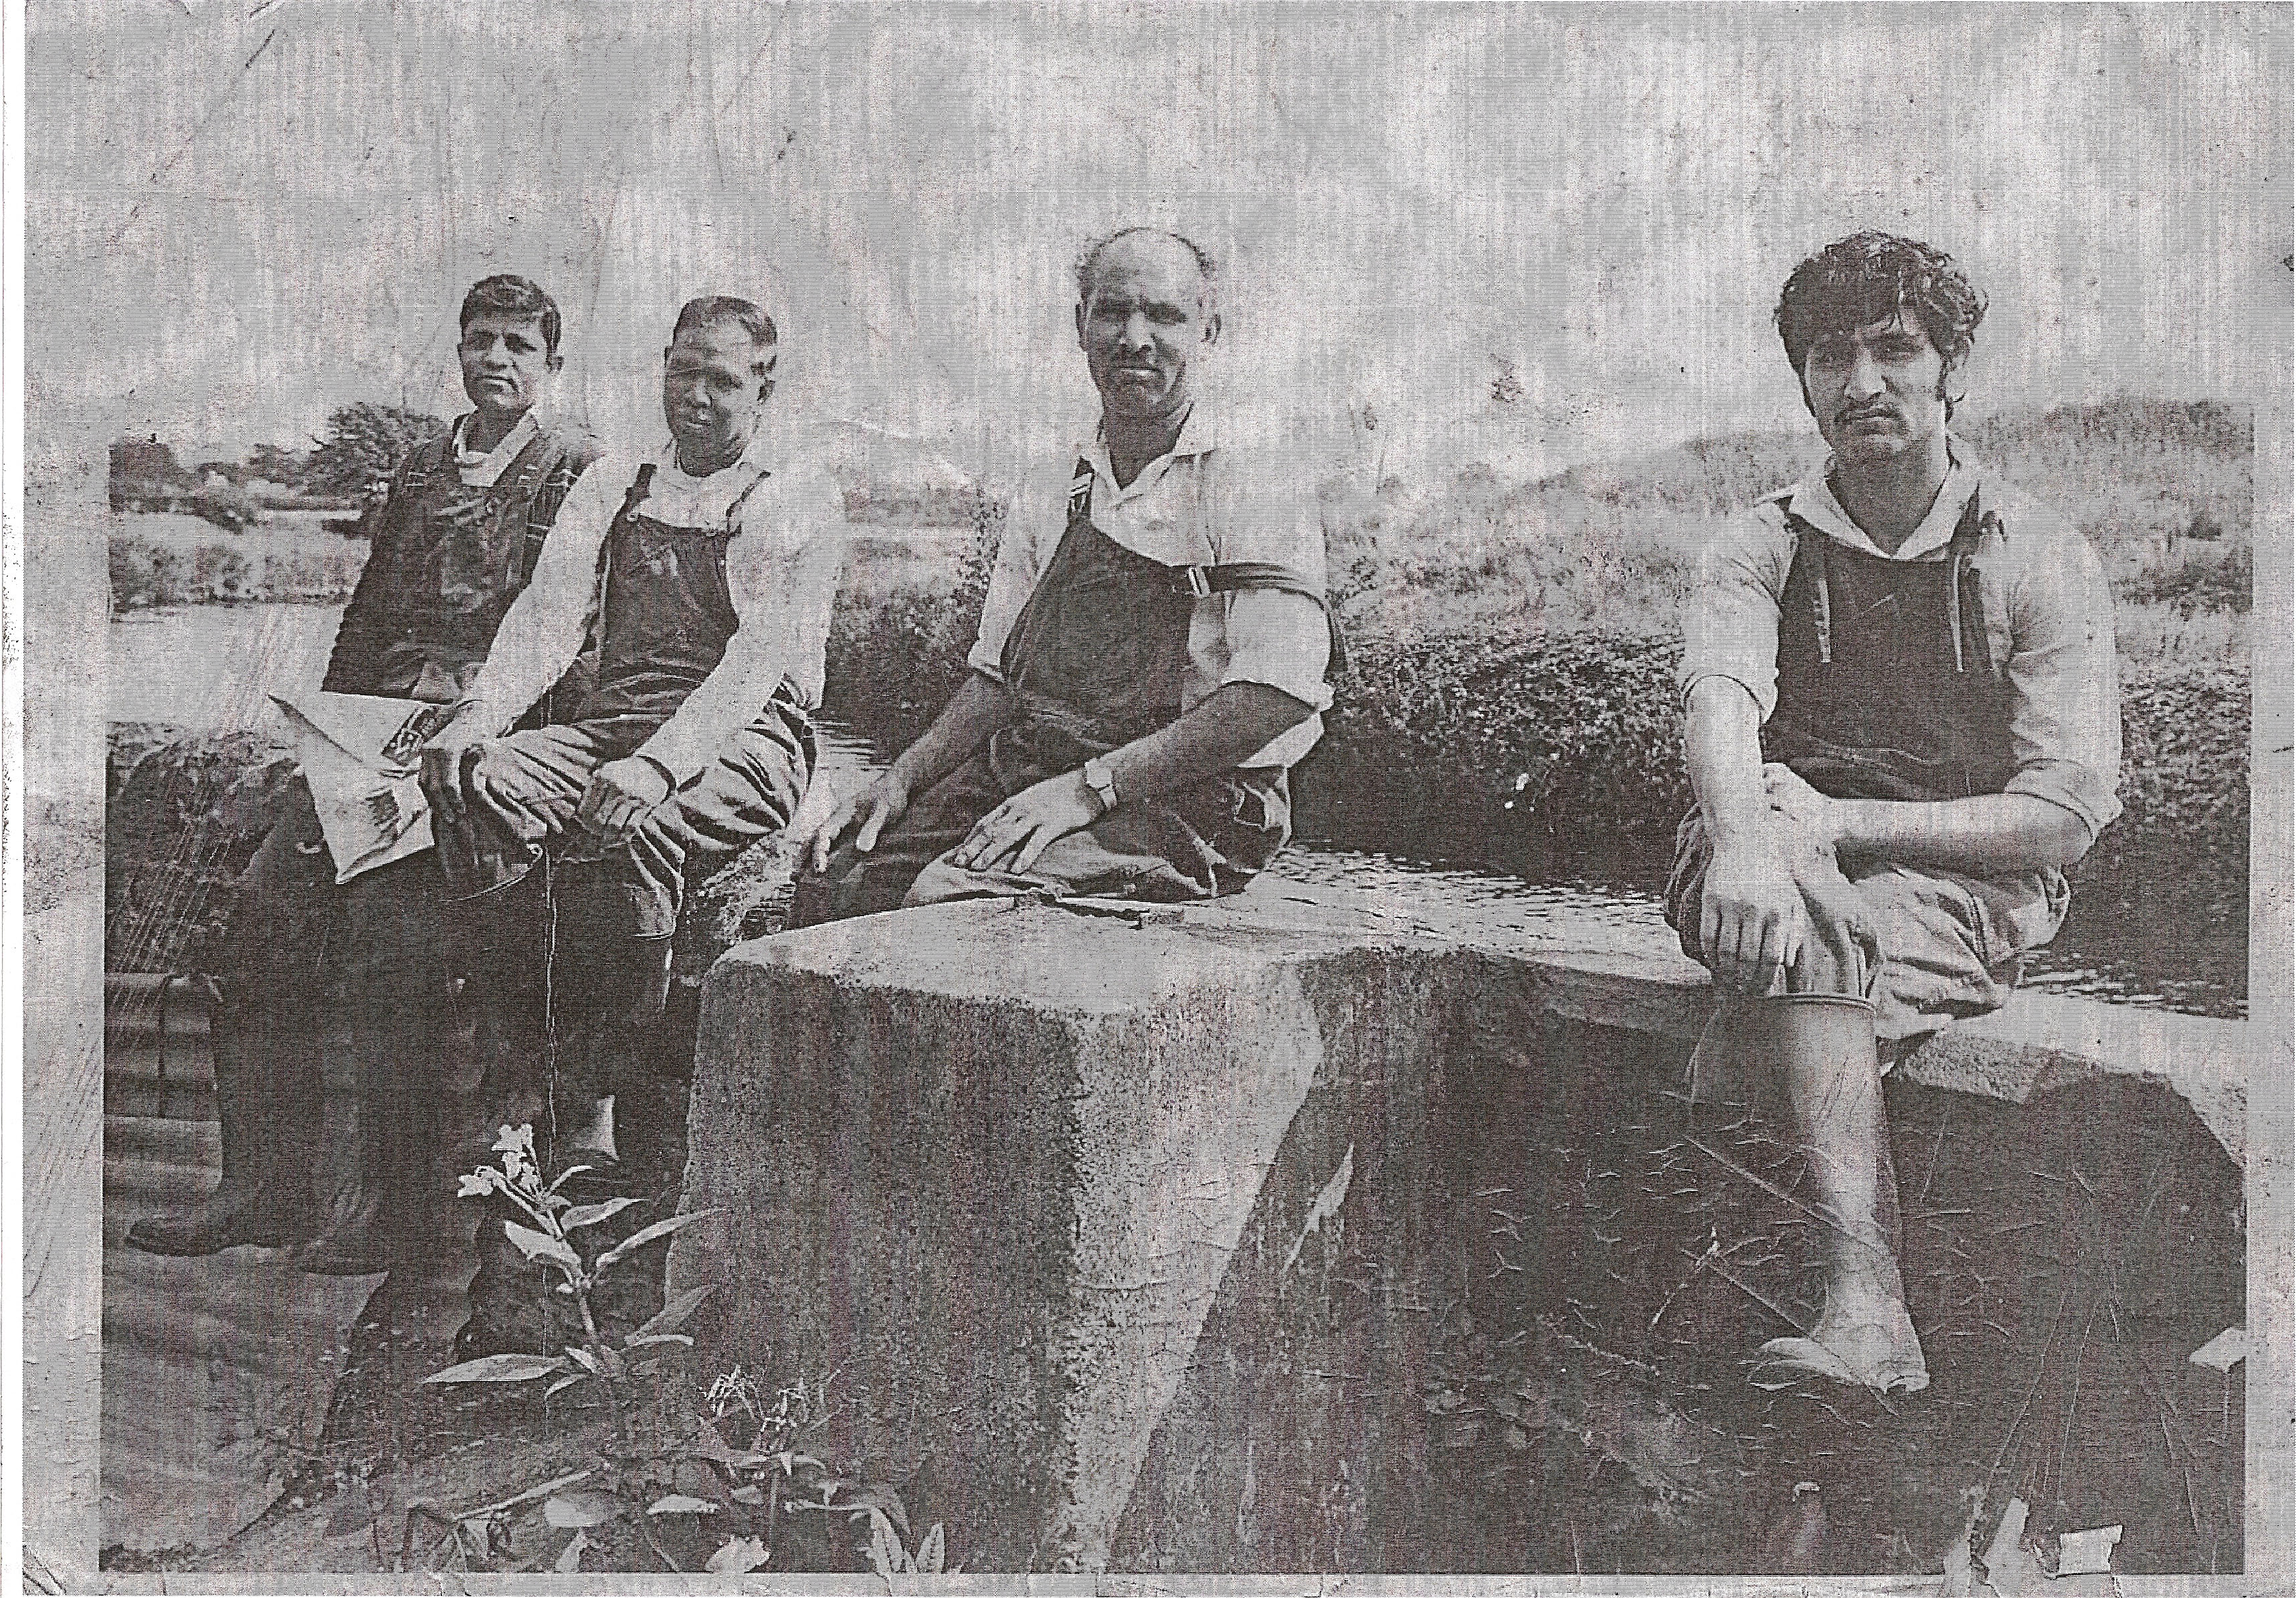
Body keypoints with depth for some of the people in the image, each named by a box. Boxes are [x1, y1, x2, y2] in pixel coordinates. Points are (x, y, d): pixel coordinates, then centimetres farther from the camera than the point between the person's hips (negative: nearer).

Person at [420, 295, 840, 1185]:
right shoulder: (612, 487, 20)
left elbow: (762, 652, -12)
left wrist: (657, 764, -28)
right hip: (609, 720, 5)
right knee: (473, 789, -25)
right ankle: (536, 1044, -22)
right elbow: (550, 613, 8)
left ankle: (586, 1109, -23)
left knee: (626, 829, -36)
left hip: (742, 740, -5)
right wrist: (480, 715, -13)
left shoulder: (800, 499, 2)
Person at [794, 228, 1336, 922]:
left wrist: (1090, 786, -22)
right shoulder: (1048, 509, 17)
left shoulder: (1262, 493, -5)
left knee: (951, 898, -29)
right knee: (834, 878, -14)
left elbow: (1275, 695, -17)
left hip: (1185, 801, -6)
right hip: (1017, 774, 6)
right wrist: (900, 781, 1)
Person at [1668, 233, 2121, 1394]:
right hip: (1796, 865, 2)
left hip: (1968, 886, -2)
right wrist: (1745, 842, -40)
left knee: (1801, 937, -34)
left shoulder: (2041, 561, 1)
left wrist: (1845, 823, -18)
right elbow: (1717, 699, -17)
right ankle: (1868, 1308, -40)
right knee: (1791, 911, -34)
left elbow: (2067, 814, -8)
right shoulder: (1760, 548, 7)